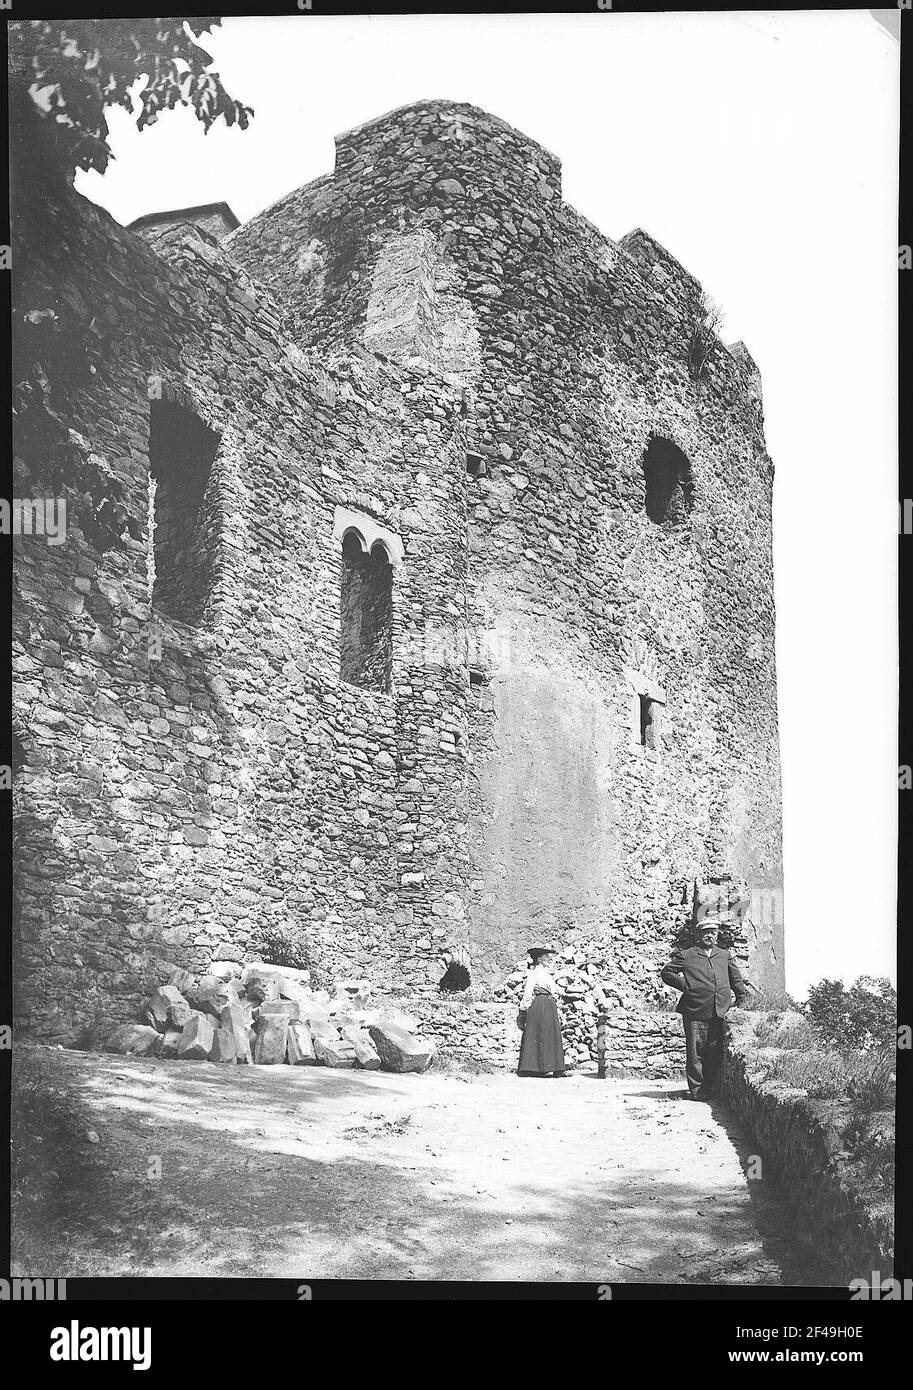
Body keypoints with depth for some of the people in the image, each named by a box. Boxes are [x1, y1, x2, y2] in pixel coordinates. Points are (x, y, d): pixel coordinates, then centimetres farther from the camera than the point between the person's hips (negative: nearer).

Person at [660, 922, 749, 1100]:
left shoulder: (724, 955, 18)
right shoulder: (686, 956, 5)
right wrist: (684, 985, -1)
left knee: (715, 1053, 5)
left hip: (720, 1012, 4)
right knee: (695, 1052, -3)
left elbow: (736, 978, 29)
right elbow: (666, 972, 9)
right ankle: (696, 1089, 4)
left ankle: (711, 1089, 13)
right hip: (695, 1013, -3)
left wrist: (741, 998, 22)